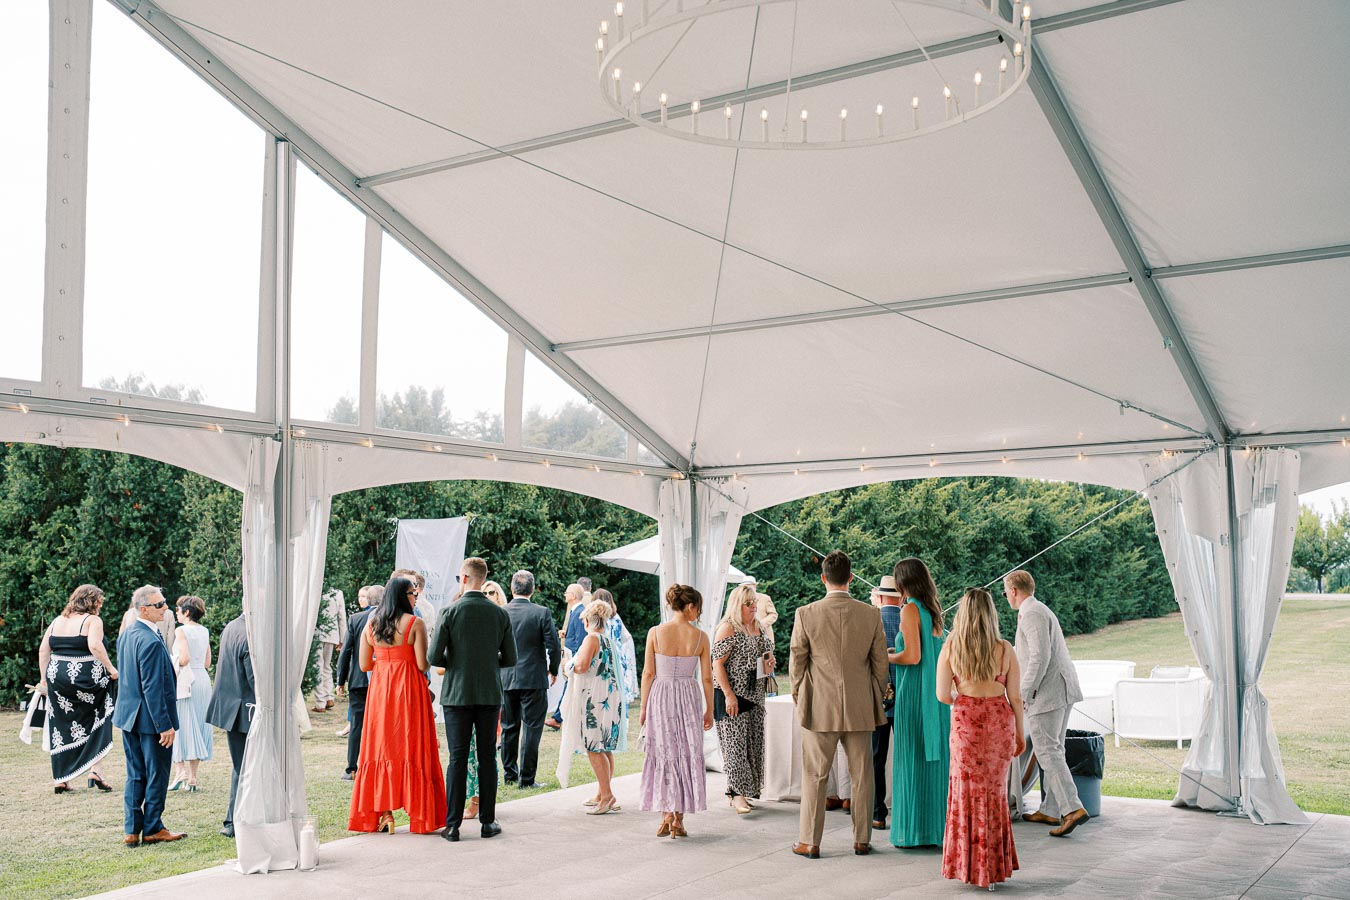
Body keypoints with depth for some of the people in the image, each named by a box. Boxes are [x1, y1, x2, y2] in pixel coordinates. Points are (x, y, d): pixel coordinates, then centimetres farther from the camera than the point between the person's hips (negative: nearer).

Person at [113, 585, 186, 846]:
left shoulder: (126, 634, 7)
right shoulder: (151, 642, -23)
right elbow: (152, 688, -24)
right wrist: (165, 725, -20)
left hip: (128, 715, 9)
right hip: (150, 718, -9)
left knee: (135, 775, 15)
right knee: (156, 775, 5)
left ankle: (132, 830, 19)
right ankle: (152, 829, 15)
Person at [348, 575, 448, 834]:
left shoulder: (370, 624, 4)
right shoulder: (415, 623, -10)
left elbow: (364, 665, 4)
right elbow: (422, 665, -13)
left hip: (380, 689, 4)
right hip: (409, 689, -4)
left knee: (381, 747, 9)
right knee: (412, 748, 3)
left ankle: (384, 813, 8)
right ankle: (418, 815, 6)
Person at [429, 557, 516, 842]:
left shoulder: (449, 612, -8)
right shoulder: (500, 614, 0)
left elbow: (434, 657, -10)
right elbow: (510, 659, 3)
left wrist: (452, 663, 10)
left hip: (457, 693, -2)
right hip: (490, 694, 2)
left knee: (458, 759, 2)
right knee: (487, 757, 9)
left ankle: (452, 825, 4)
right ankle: (487, 821, 12)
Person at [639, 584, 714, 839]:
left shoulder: (655, 633, -5)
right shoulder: (700, 636, -4)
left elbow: (648, 673, -3)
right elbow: (706, 677, -1)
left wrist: (643, 706, 6)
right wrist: (709, 710, 10)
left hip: (660, 696, 0)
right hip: (689, 697, 0)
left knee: (663, 754, 11)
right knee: (687, 755, 10)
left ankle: (667, 816, 10)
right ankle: (678, 820, 12)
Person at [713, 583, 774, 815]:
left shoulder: (761, 629, 12)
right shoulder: (728, 628, -10)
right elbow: (718, 664, -14)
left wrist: (769, 665, 2)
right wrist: (729, 695, -20)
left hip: (755, 695, 8)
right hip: (733, 695, -8)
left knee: (754, 743, 9)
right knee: (736, 743, -8)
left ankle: (744, 790, 18)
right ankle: (737, 793, -6)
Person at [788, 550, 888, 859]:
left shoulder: (806, 614, -9)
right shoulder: (871, 615, -3)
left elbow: (797, 663, -2)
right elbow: (880, 665, 2)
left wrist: (799, 701, 12)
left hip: (819, 708, -2)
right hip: (860, 710, 2)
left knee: (814, 776, 7)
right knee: (862, 776, 12)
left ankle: (810, 842, 13)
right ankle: (862, 840, 20)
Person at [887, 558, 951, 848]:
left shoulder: (910, 610, -12)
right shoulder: (933, 609, 11)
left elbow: (912, 656, -19)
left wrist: (885, 657, -3)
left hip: (915, 694, -7)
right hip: (937, 694, 8)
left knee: (913, 761, 0)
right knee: (935, 758, 12)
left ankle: (915, 831, 5)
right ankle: (938, 826, 18)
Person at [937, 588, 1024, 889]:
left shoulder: (949, 648, -6)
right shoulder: (1005, 650, -6)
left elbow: (942, 694, -6)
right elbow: (1015, 697, -3)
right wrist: (1020, 732, 9)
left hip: (966, 721, -1)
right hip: (1000, 720, 1)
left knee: (968, 789, 11)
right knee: (995, 790, 13)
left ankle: (970, 864, 14)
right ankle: (994, 866, 20)